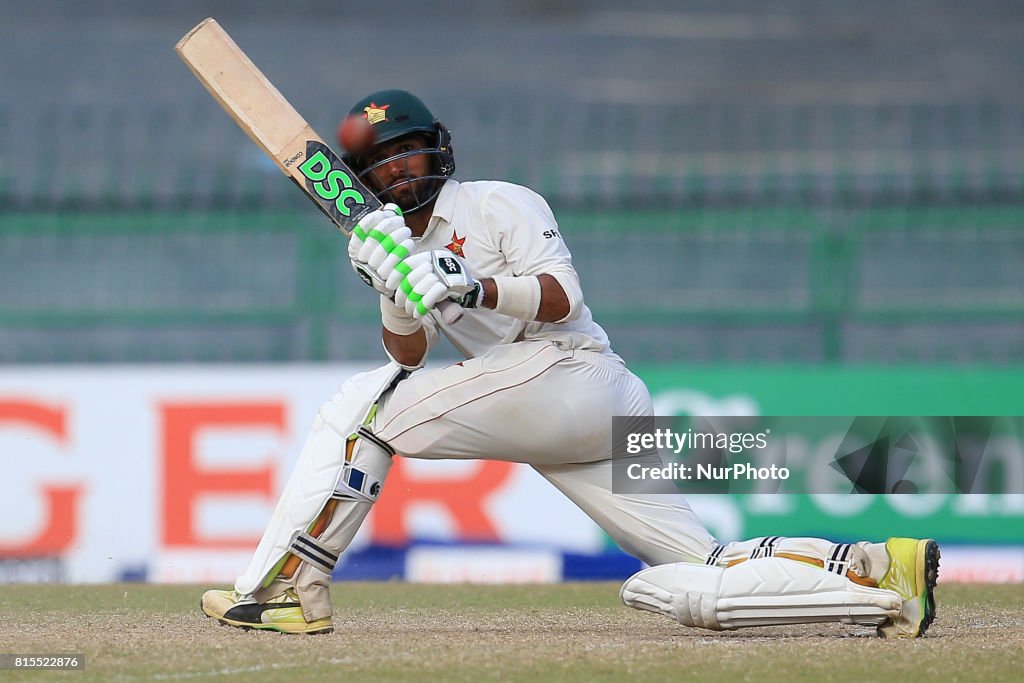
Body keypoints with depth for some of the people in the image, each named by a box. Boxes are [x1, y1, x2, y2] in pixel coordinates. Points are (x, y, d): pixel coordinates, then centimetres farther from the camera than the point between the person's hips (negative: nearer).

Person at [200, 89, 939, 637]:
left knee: (361, 405, -12)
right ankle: (876, 571, -8)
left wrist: (478, 289, -25)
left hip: (569, 373, -9)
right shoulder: (408, 245, 28)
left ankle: (288, 586, -13)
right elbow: (409, 357, 15)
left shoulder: (498, 204, 5)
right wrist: (392, 290, -2)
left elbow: (560, 296, -10)